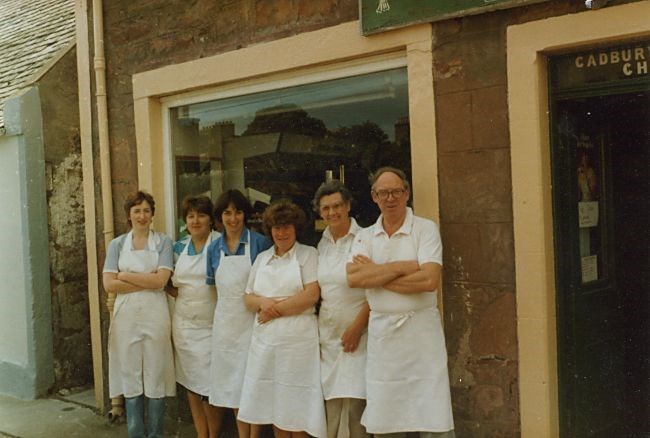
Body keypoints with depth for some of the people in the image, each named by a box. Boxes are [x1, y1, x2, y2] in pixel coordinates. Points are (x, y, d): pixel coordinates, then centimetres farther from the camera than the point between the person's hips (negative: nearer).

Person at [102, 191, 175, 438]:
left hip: (155, 316, -1)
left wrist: (126, 275, -6)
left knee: (156, 378, 3)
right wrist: (146, 281, -8)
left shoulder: (163, 242, 3)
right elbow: (109, 284, -3)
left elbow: (161, 280, -9)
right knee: (131, 378, 5)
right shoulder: (117, 244, 8)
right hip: (126, 316, 2)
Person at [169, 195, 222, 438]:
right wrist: (185, 297, 1)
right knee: (190, 383, 11)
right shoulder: (179, 247, 10)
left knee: (208, 386, -3)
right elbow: (173, 284, 17)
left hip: (211, 324, -5)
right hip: (184, 323, 5)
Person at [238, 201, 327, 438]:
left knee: (297, 404, 0)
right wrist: (263, 302, -8)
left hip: (298, 338, -5)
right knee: (274, 402, 9)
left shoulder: (308, 254, 1)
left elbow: (312, 295, -10)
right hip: (265, 338, 5)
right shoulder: (262, 258, 15)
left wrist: (276, 308, -10)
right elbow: (248, 298, 14)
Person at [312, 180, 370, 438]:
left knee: (352, 404, -6)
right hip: (327, 334, 5)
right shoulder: (321, 244, 10)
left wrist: (358, 326, -13)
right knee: (332, 407, 6)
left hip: (356, 334, -5)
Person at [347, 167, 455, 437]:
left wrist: (374, 274, -10)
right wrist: (401, 267, -13)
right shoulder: (365, 236, 9)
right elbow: (353, 278, -8)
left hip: (420, 331, -3)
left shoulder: (425, 229, -2)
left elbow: (429, 280, -16)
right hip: (381, 332, 4)